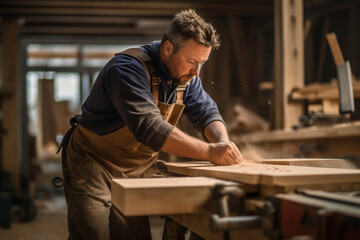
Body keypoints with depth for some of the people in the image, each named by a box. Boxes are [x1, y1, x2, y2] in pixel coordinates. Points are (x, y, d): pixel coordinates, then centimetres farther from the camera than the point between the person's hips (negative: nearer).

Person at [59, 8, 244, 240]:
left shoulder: (186, 74, 1)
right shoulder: (128, 68, -26)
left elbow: (206, 112, 7)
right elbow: (149, 128, -37)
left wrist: (224, 142, -17)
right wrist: (209, 151, -39)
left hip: (134, 172, 7)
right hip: (92, 163, -7)